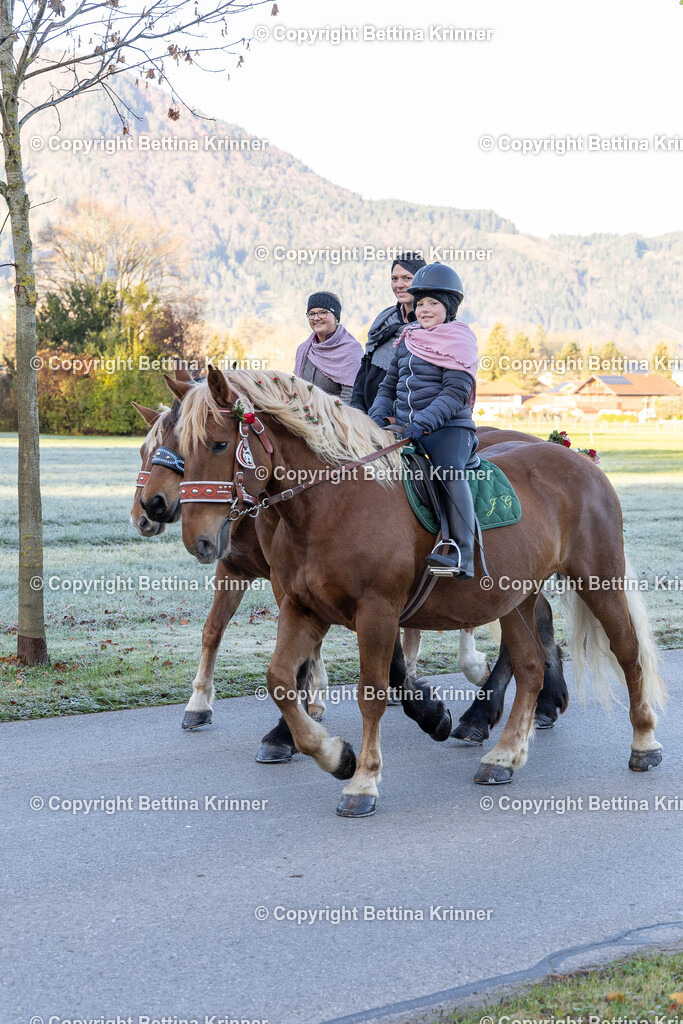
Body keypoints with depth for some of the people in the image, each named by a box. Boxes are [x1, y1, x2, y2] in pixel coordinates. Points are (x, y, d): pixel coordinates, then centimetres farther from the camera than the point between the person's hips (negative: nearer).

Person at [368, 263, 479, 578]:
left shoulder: (460, 340, -2)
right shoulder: (407, 342, 18)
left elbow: (456, 392, -14)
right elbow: (389, 386, 23)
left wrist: (424, 422, -26)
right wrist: (379, 416, 2)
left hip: (449, 427, -7)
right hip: (404, 428, 7)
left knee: (448, 469, -34)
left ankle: (461, 556, -39)